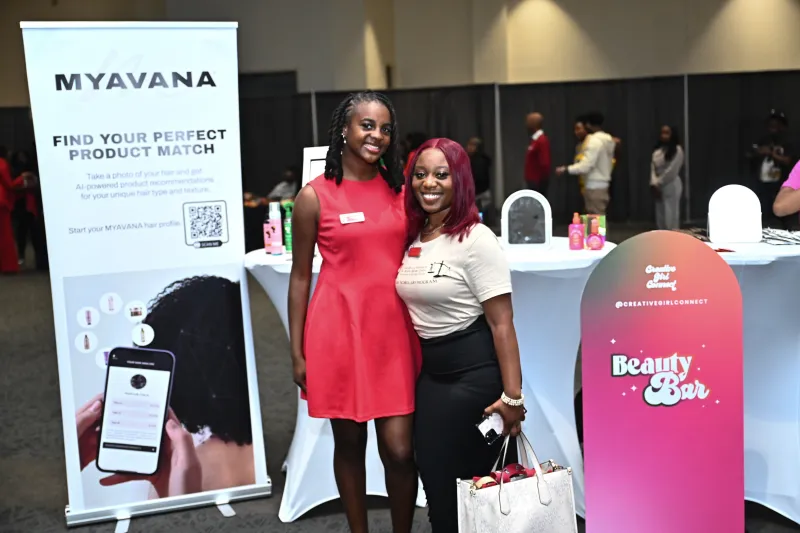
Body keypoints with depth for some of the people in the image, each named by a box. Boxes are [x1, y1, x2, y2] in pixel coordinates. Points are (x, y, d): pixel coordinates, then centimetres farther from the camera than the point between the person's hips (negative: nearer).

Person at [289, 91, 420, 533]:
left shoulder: (400, 188, 7)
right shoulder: (315, 196, -4)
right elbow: (300, 276, 0)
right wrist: (297, 351, -3)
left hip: (394, 329, 2)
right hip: (339, 330, -2)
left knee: (399, 448, 0)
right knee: (349, 442, 11)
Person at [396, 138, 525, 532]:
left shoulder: (475, 240, -15)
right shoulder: (412, 239, 6)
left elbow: (502, 324, -17)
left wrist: (512, 395, -19)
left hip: (476, 374, -7)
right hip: (430, 374, 7)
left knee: (477, 483, 4)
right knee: (434, 476, 15)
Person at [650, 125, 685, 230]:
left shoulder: (677, 150, -8)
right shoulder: (657, 151, 14)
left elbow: (672, 171, -14)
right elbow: (653, 168, 7)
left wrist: (658, 183, -11)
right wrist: (654, 184, -8)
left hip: (671, 187, -7)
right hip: (659, 188, 7)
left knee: (671, 216, -7)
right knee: (660, 217, 8)